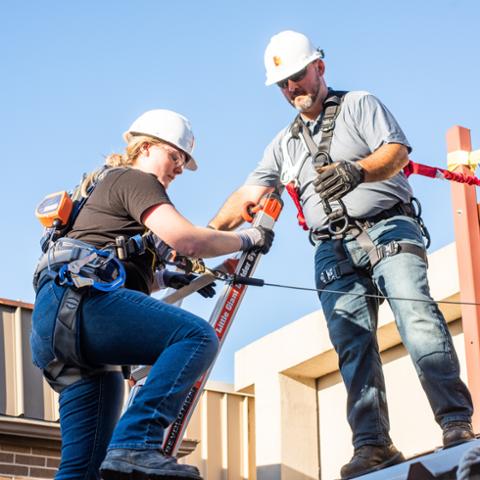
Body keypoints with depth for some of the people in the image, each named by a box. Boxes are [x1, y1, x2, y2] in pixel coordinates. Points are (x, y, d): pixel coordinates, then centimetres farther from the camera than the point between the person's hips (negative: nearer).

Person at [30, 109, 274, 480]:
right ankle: (135, 446, -37)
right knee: (197, 336, -25)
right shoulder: (136, 180, 6)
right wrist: (247, 239, 5)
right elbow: (185, 239, -8)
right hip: (81, 300, -10)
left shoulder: (106, 183, 36)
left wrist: (169, 278, 31)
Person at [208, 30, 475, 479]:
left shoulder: (360, 105, 9)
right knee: (352, 346, -8)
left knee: (417, 317, -23)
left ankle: (457, 423, -29)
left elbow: (395, 152, -8)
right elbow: (245, 196, 15)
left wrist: (357, 171, -29)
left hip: (387, 228, -4)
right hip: (334, 250, 5)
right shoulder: (284, 145, 23)